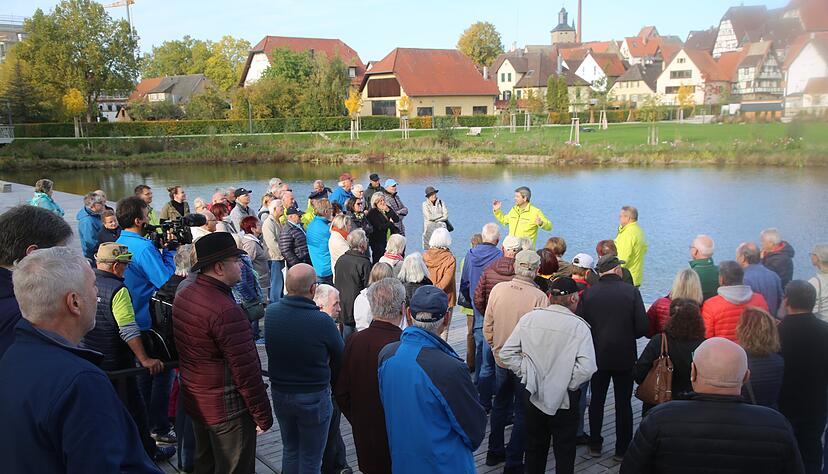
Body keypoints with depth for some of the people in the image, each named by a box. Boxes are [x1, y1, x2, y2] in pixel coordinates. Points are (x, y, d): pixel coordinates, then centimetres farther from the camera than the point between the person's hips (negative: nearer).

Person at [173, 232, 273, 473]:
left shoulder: (183, 296, 1)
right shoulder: (226, 311, -27)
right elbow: (245, 370, -24)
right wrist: (263, 416, -15)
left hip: (194, 401, 9)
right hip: (227, 410, -9)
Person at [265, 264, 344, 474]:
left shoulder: (270, 312, -13)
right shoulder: (322, 321, -26)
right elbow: (339, 358, -12)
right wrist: (330, 381, 9)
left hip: (279, 393, 5)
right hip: (314, 398, -5)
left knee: (289, 449, 25)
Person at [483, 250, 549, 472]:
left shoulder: (498, 289, -9)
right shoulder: (539, 297, -22)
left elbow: (487, 325, -1)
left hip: (501, 359, 4)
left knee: (500, 404, 22)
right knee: (522, 412, 10)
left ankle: (495, 452, 34)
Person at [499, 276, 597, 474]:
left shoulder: (528, 318, -6)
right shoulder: (579, 326, -16)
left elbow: (506, 354, -5)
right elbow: (586, 368, -22)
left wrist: (525, 372, 2)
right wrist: (569, 384, -7)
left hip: (533, 396, 3)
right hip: (564, 398, -3)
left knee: (535, 446, 20)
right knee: (564, 450, 15)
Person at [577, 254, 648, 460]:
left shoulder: (588, 293, -8)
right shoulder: (631, 291, -12)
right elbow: (642, 327, -12)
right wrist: (627, 337, 8)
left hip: (597, 356, 1)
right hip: (625, 356, -1)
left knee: (596, 400, 15)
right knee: (623, 404, 11)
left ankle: (595, 445, 23)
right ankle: (622, 449, 18)